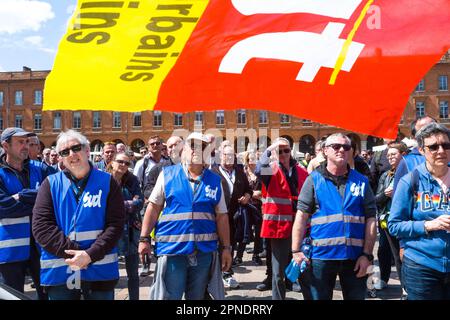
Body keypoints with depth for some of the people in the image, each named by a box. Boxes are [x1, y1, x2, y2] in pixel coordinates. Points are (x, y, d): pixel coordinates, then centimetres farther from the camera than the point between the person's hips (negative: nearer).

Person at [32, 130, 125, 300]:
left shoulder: (107, 182, 1)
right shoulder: (51, 184, 3)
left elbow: (116, 224, -6)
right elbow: (41, 225, -6)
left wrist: (90, 255, -17)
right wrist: (74, 252, -16)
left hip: (99, 271, -1)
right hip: (59, 273, 1)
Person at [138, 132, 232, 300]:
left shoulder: (214, 180, 5)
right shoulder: (167, 174, 0)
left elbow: (221, 216, 7)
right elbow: (153, 208, 1)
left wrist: (225, 247, 5)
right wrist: (144, 238, -4)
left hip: (205, 250, 2)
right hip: (172, 248, -2)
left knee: (197, 296, 16)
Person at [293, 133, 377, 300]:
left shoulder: (361, 181, 4)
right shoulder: (314, 180, -1)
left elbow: (370, 219, 2)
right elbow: (301, 216, -4)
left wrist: (367, 254, -4)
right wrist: (296, 251, -10)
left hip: (355, 257, 2)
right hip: (321, 255, -1)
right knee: (319, 297, 12)